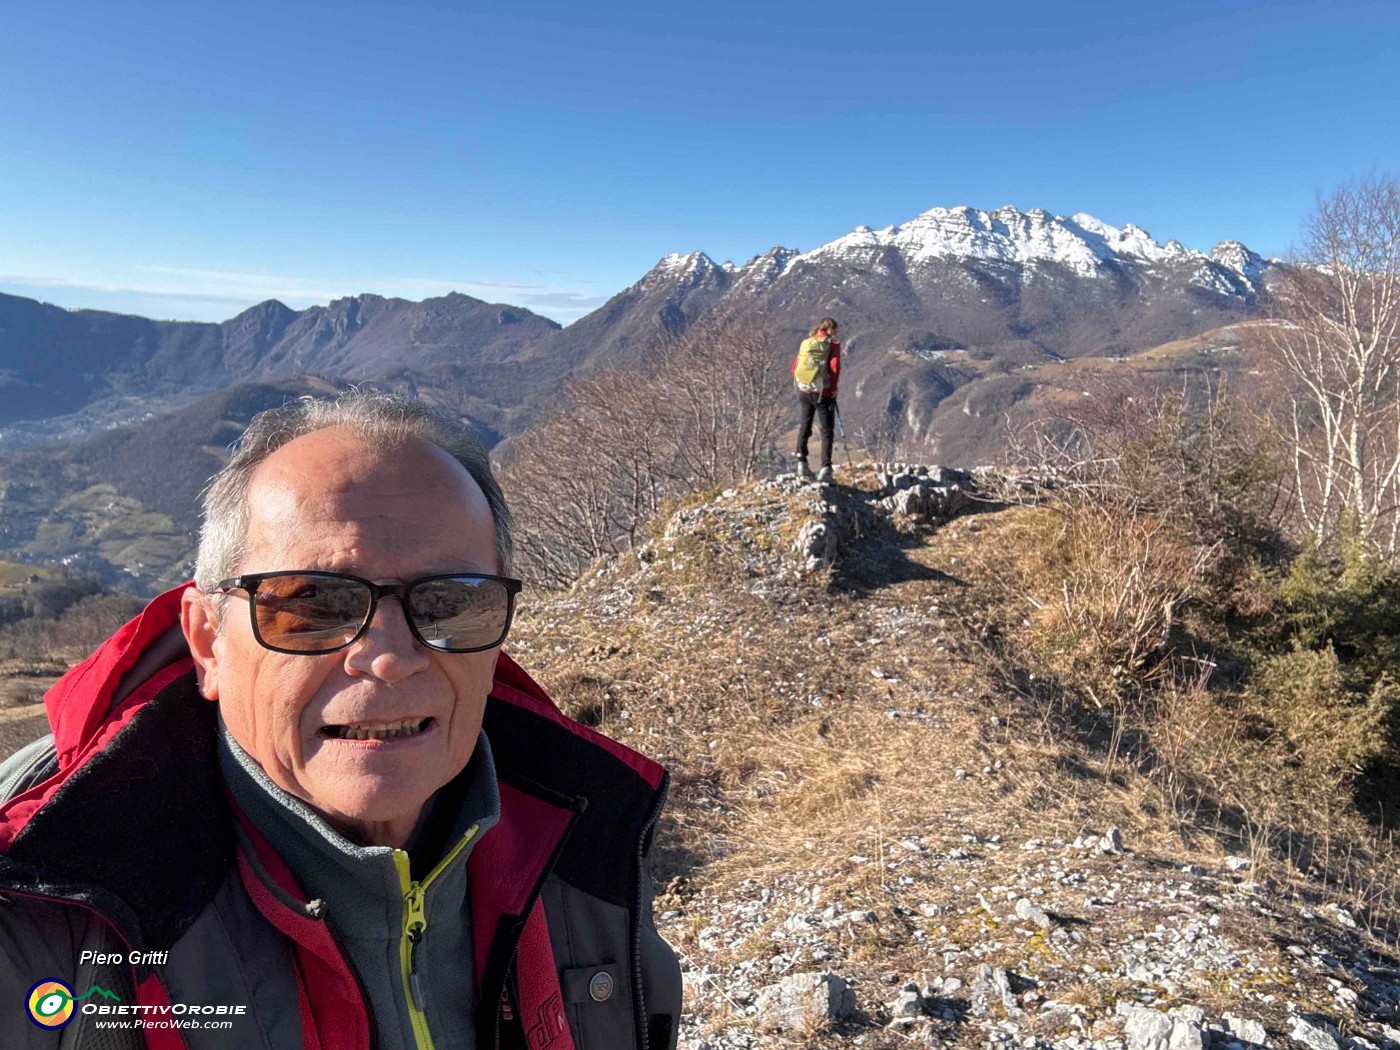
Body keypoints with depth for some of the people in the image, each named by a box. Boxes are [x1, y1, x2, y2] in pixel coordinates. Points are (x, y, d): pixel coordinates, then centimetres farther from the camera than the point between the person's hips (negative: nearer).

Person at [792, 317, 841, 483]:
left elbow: (795, 368, 7)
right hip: (824, 393, -4)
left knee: (804, 427, 17)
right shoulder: (833, 344, -4)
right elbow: (835, 366, -15)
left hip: (804, 392, 4)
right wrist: (834, 388, -5)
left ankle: (801, 462, 11)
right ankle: (825, 468, -5)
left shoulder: (805, 343, 9)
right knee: (827, 431, 3)